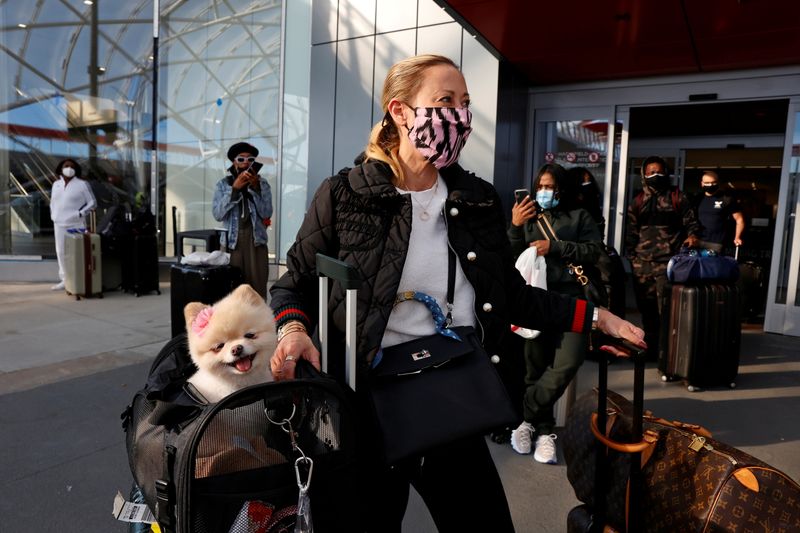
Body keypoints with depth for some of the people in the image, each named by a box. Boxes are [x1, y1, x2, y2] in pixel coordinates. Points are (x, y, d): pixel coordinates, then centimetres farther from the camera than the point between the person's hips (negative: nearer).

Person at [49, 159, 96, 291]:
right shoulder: (56, 184, 14)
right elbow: (52, 202, 24)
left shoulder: (82, 185, -3)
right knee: (60, 252, 9)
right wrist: (53, 217, 13)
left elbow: (92, 203, -3)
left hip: (76, 225, -6)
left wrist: (80, 214, -13)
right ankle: (64, 279, 18)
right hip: (59, 225, 6)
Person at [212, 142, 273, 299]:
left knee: (258, 286, -5)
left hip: (256, 240, 0)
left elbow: (266, 214, -4)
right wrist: (234, 188, -12)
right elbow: (218, 214, -5)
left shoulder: (262, 183, 7)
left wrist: (256, 187, -12)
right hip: (232, 240, 0)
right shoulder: (223, 184, 7)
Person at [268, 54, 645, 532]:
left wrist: (596, 317, 4)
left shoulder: (480, 201, 3)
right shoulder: (345, 195, -7)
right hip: (368, 407, -3)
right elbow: (295, 283, 1)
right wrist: (293, 329, -20)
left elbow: (512, 295, 9)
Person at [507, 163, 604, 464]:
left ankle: (526, 417, 2)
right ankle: (544, 430, 15)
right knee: (537, 366, -1)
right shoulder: (528, 218, 17)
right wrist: (515, 227, -9)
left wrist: (555, 247, -8)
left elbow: (595, 250, 2)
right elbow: (511, 258, 7)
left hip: (571, 296, 0)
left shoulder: (579, 217, 14)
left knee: (568, 362, -15)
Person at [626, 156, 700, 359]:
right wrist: (631, 256, 10)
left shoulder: (677, 197, 5)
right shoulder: (638, 201, 14)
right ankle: (649, 347, 23)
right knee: (646, 306, 9)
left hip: (668, 261, -4)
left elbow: (691, 221, 7)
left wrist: (692, 235, -13)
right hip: (642, 263, 4)